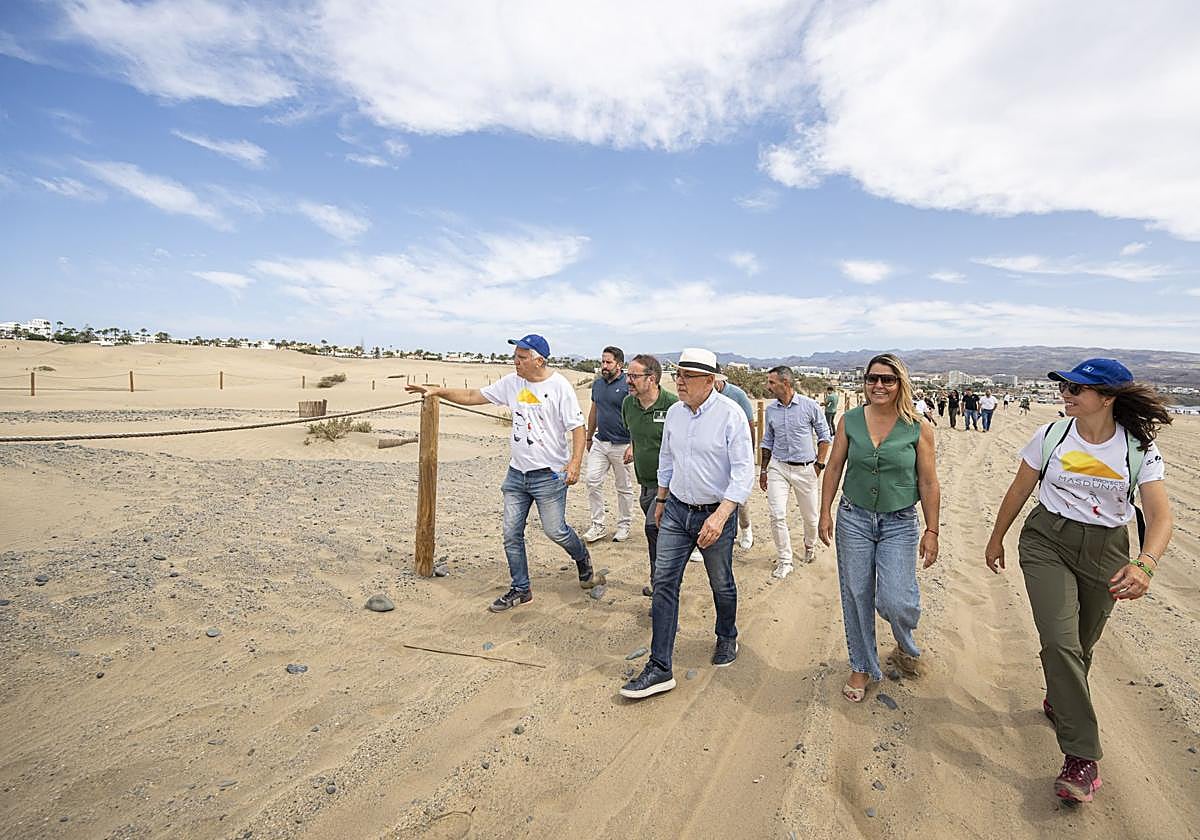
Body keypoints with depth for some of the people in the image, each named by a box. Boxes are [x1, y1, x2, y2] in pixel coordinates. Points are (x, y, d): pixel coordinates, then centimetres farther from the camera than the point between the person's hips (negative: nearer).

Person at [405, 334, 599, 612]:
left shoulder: (559, 386, -12)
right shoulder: (511, 383, 4)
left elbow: (577, 427, -11)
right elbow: (473, 396, 10)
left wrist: (575, 463, -21)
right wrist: (437, 391, 5)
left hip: (549, 474, -6)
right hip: (517, 473, 6)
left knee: (555, 530, 1)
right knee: (511, 534, 8)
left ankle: (582, 559, 33)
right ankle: (521, 589, 23)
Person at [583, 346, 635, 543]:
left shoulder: (628, 385, -12)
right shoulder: (597, 383, 8)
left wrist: (632, 446, -19)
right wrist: (589, 437, 22)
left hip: (621, 445, -6)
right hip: (599, 442, 6)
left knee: (624, 488, 8)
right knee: (592, 481, 1)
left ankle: (624, 525, 23)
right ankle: (598, 525, 12)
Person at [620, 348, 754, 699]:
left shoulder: (730, 414, -17)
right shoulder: (674, 412, 2)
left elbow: (744, 471, -20)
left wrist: (720, 516, -30)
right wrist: (661, 499, 21)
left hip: (716, 513, -4)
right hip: (676, 511, 5)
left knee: (721, 585, 14)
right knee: (664, 582, 0)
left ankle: (727, 638, 44)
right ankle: (659, 668, 6)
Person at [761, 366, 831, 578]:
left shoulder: (809, 406, -6)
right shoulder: (771, 410, 4)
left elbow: (824, 436, 2)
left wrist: (819, 464, -4)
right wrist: (763, 469, 11)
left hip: (806, 469, -2)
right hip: (778, 467, 2)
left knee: (810, 516, 10)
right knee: (777, 516, -9)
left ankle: (810, 546, 41)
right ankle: (784, 561, 4)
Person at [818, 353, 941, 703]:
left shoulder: (918, 429, -5)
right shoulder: (849, 421, -1)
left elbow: (928, 483, -1)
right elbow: (834, 468, 5)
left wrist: (932, 531, -1)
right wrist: (825, 513, 2)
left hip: (900, 523, -2)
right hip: (854, 519, 2)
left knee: (894, 601, -9)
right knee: (856, 598, 8)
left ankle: (907, 648, 28)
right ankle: (862, 667, 29)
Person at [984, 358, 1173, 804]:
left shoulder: (1140, 449, -8)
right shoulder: (1051, 436, -6)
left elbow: (1160, 516, -16)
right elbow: (1018, 491, 3)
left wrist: (1145, 564, -34)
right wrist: (996, 539, 10)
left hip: (1105, 551, 1)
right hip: (1047, 541, -1)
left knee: (1082, 643, 16)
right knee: (1060, 641, -13)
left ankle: (1059, 702, 46)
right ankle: (1082, 755, -4)